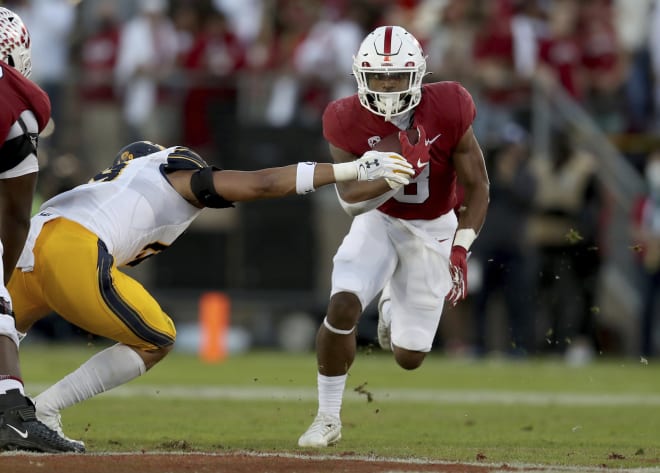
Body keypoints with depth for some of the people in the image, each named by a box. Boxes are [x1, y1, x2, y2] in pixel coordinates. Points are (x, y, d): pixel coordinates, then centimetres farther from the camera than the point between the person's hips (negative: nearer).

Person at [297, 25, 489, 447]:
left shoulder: (447, 112, -25)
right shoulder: (349, 121, -22)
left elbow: (477, 187, -17)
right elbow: (351, 199, -22)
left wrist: (460, 249, -28)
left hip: (432, 230, 0)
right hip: (378, 222, 0)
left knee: (409, 357, 2)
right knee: (342, 307, -26)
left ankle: (392, 308, 43)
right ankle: (328, 419, -5)